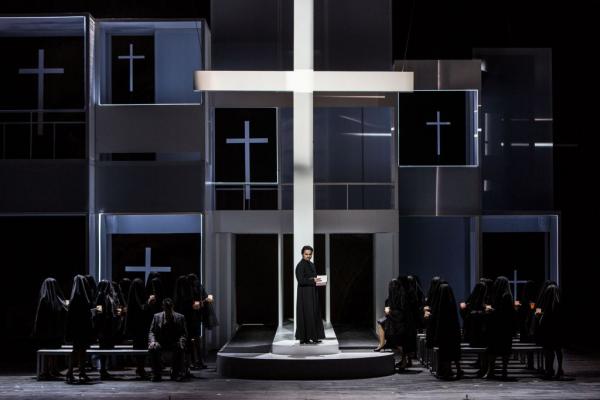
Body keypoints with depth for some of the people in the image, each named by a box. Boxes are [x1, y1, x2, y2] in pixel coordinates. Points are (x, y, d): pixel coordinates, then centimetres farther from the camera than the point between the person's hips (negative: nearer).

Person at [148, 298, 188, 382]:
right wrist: (152, 341, -13)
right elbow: (151, 331, 8)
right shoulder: (157, 317, 9)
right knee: (153, 348, -33)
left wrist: (181, 341, -16)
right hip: (160, 343, 0)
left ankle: (176, 373, -20)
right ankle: (156, 374, -20)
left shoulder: (180, 317, 7)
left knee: (180, 348, -34)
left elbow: (184, 333, 6)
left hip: (174, 343, 0)